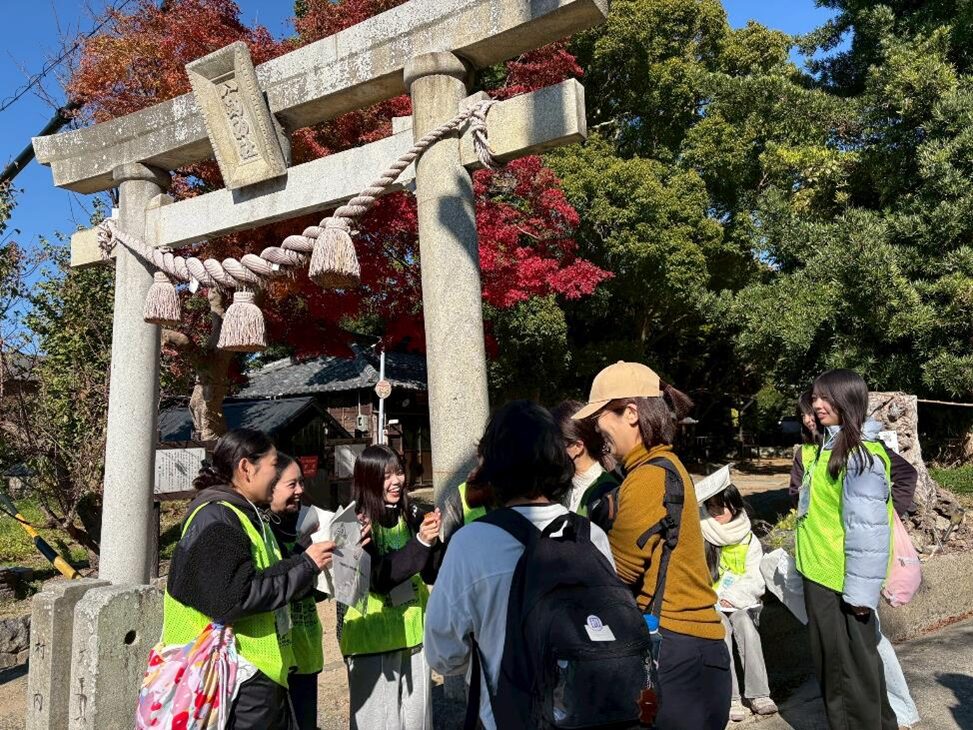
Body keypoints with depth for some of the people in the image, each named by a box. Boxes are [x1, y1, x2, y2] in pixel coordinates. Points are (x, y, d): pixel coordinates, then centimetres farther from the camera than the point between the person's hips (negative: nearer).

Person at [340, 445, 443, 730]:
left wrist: (434, 541, -18)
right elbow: (378, 578, -22)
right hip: (372, 637, -4)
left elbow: (432, 575, 0)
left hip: (414, 630, 5)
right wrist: (421, 542, -28)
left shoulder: (412, 516, 0)